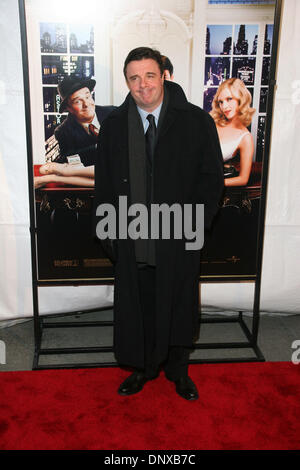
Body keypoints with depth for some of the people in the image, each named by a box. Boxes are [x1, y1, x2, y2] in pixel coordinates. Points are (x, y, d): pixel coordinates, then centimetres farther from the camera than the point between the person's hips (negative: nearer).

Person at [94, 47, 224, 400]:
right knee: (137, 305, 14)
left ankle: (178, 369, 37)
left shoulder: (196, 122, -5)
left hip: (180, 238, -1)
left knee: (179, 305, 14)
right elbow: (104, 182, 8)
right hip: (132, 239, 2)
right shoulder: (114, 126, 3)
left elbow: (212, 176, -2)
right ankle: (143, 367, 38)